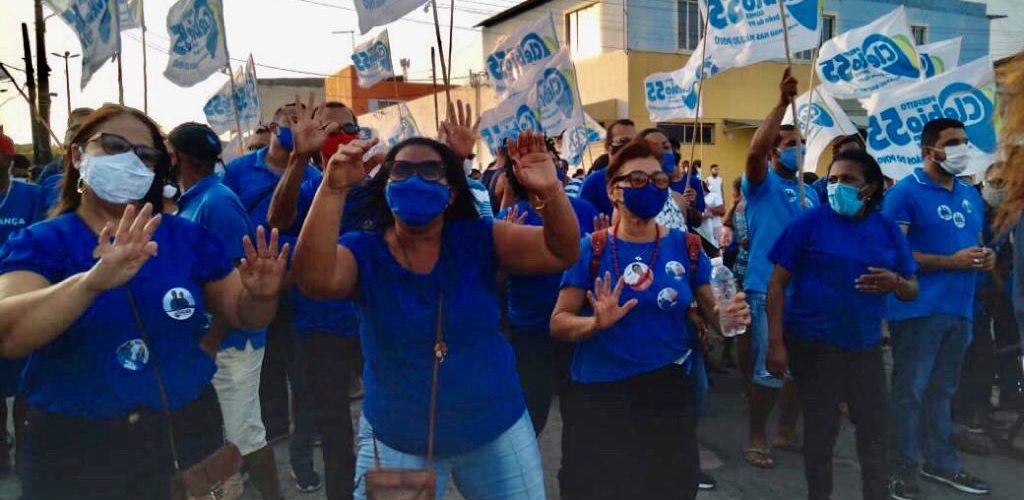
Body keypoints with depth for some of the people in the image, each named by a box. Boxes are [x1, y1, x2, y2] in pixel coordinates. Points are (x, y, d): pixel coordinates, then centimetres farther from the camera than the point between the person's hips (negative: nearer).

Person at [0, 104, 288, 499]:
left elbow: (244, 314, 7)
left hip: (186, 439, 2)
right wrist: (92, 282, -42)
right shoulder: (38, 243, -6)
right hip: (75, 453, -2)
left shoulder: (188, 237, 1)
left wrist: (261, 294, -17)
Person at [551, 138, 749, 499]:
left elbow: (712, 313, 6)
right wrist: (596, 323, -25)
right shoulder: (592, 250, -6)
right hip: (600, 396, -1)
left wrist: (730, 314, -15)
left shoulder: (686, 247, -1)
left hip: (669, 392, 2)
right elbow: (558, 323, -6)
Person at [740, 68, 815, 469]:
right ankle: (755, 439, 11)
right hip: (768, 290, -7)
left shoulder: (808, 193, 16)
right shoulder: (762, 183, -3)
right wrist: (782, 103, -27)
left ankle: (786, 432, 29)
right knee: (768, 371, -4)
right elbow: (753, 151, -25)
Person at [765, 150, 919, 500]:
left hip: (866, 345, 3)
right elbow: (778, 283, -9)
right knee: (820, 429, 9)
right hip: (813, 344, -3)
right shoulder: (810, 222, -7)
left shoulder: (889, 230, 4)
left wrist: (895, 282, -17)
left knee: (874, 430, 10)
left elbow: (912, 291, 8)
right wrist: (776, 343, -15)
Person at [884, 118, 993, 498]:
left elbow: (975, 242, 26)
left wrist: (985, 257, 2)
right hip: (918, 309, -7)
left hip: (960, 309, 7)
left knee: (942, 390, 17)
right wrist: (953, 262, -20)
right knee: (910, 391, 1)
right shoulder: (905, 192, -8)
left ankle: (941, 461, 29)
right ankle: (904, 467, 12)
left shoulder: (971, 195, 16)